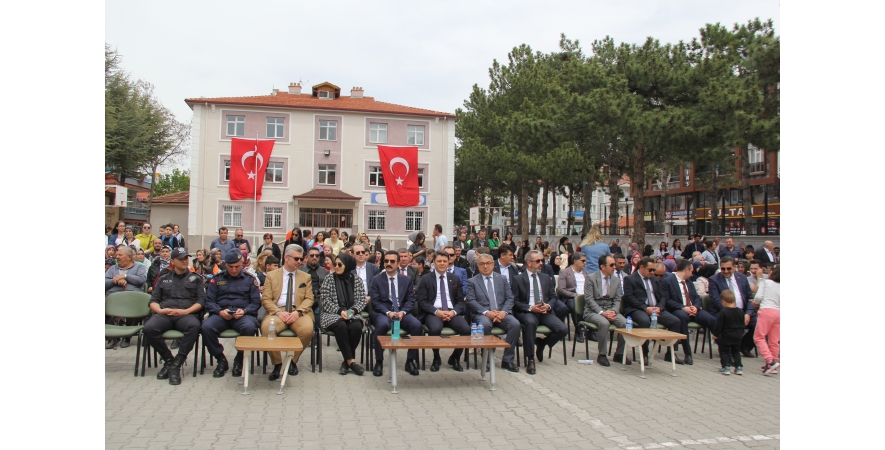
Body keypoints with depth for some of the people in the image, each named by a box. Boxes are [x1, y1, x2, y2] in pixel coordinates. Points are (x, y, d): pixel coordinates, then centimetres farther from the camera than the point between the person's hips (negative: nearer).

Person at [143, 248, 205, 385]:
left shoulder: (195, 279, 20)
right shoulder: (163, 278, 26)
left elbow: (201, 301, 9)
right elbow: (153, 301, 18)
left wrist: (186, 311, -9)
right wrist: (159, 310, -6)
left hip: (187, 314, -2)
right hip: (164, 315, 2)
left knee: (194, 325, -39)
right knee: (149, 327, -32)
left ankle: (177, 364, -28)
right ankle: (168, 359, -11)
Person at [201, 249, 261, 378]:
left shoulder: (250, 280, 17)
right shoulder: (216, 279, 19)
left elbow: (256, 302, 9)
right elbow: (209, 301, 10)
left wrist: (244, 311, -11)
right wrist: (220, 311, -11)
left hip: (243, 314, -1)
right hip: (221, 314, 1)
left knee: (249, 327, -37)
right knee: (206, 327, -33)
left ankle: (239, 359, -9)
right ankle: (221, 359, -8)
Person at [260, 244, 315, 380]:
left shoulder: (306, 277, 17)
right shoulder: (271, 275, 12)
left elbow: (309, 299, 7)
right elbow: (266, 299, 4)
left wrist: (298, 312, -13)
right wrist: (278, 312, -15)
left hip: (299, 312, 1)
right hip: (277, 311, -1)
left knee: (307, 329, -32)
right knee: (266, 327, -34)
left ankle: (293, 361, -4)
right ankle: (277, 364, -14)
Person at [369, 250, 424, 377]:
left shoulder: (407, 280, 14)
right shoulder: (376, 280, 9)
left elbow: (410, 300, 8)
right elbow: (375, 301, 0)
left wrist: (402, 312, -12)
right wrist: (388, 312, -17)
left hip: (402, 312, 2)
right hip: (382, 312, -2)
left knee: (417, 325, -27)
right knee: (382, 325, -37)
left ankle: (410, 361, -11)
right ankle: (379, 362, -21)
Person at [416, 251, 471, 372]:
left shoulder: (455, 279, 15)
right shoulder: (425, 279, 6)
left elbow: (460, 301, 12)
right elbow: (422, 301, -1)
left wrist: (453, 312, -10)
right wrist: (437, 311, -17)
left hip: (452, 313, 3)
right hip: (433, 312, -3)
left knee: (466, 329, -26)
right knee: (435, 329, -37)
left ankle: (455, 358, 2)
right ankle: (436, 359, -7)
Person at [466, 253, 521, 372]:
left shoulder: (502, 279, 17)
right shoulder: (472, 282, 9)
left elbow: (510, 298, 10)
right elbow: (471, 301, -3)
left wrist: (503, 312, -10)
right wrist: (486, 312, -17)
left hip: (501, 313, 3)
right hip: (482, 314, -2)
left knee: (515, 324, -27)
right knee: (485, 325, -36)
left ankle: (507, 360, -15)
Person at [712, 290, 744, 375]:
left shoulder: (723, 312, -16)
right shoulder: (740, 312, 2)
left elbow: (718, 325, -13)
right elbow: (742, 325, 10)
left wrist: (715, 334, -2)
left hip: (726, 336, -5)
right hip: (737, 336, 5)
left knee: (724, 351, 6)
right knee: (736, 351, 18)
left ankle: (726, 367, -1)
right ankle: (739, 367, 14)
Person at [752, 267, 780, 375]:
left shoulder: (765, 282, 5)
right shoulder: (781, 287, 15)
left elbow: (759, 296, -4)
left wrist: (755, 303, 15)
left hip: (767, 310, -5)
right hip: (779, 312, 5)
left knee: (758, 337, -4)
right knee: (774, 340, 9)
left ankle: (770, 361, -19)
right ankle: (773, 364, 14)